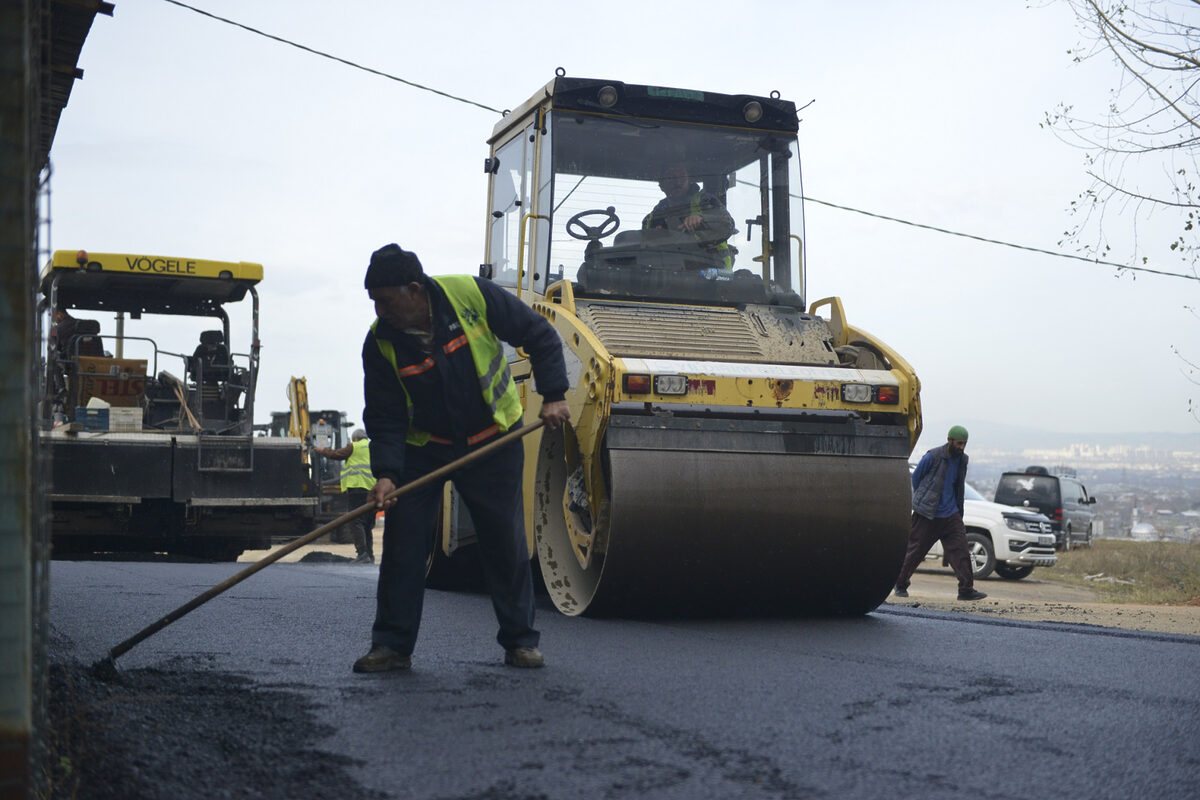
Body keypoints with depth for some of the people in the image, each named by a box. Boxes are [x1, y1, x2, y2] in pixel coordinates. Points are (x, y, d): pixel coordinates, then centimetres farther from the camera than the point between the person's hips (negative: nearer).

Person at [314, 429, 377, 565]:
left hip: (358, 487, -7)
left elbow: (336, 454, 10)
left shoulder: (355, 447, 3)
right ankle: (370, 555, 10)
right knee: (368, 525, 12)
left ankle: (362, 554, -20)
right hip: (373, 490, 7)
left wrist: (321, 450, 25)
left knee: (357, 522, -10)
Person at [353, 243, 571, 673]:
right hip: (423, 448, 1)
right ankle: (392, 645, 4)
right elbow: (384, 417, -11)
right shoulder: (380, 342, -15)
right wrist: (385, 472, -25)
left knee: (506, 541, 1)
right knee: (402, 541, -5)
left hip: (493, 442, -1)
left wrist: (553, 395, -16)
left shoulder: (471, 295, -20)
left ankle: (520, 640, 14)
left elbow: (539, 336, -9)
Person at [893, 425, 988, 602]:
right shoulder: (933, 457, -11)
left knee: (960, 549, -7)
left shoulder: (963, 459, 7)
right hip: (927, 514, -5)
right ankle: (900, 585, 19)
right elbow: (916, 477, 1)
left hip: (951, 514, 5)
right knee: (915, 550, 3)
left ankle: (966, 589, -8)